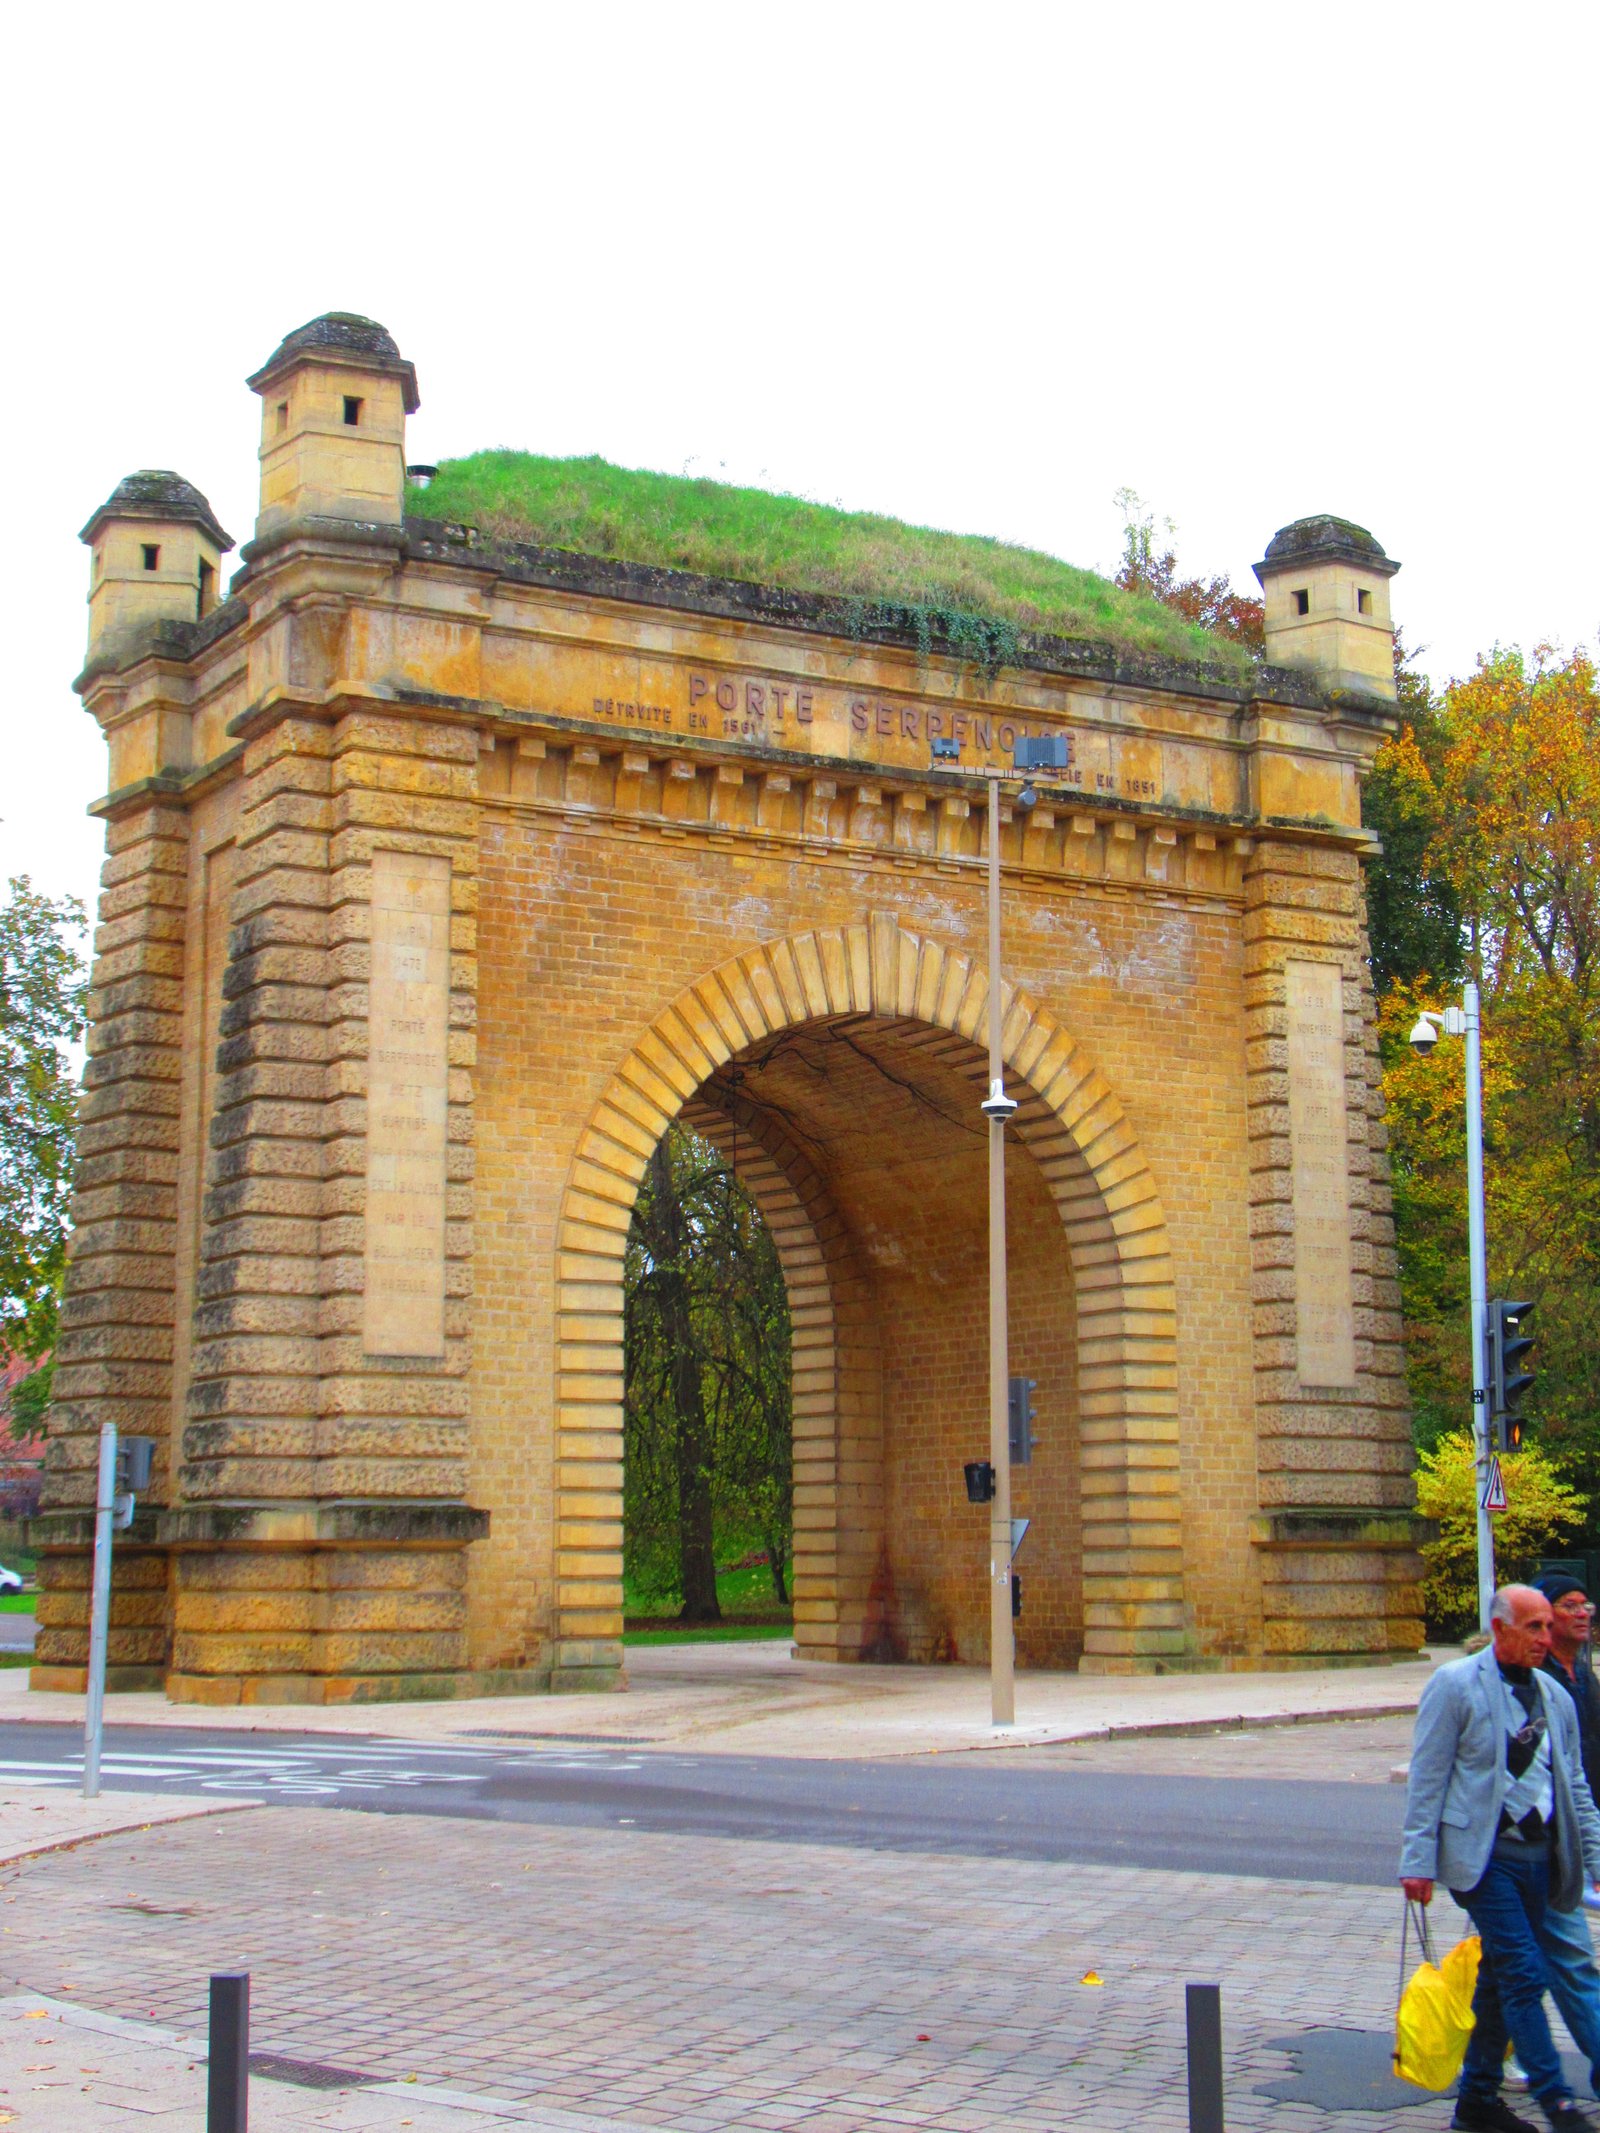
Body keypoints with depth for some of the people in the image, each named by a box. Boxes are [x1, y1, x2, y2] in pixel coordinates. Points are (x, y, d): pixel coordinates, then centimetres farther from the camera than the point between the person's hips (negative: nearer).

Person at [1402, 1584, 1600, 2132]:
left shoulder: (1555, 1696, 11)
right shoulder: (1454, 1685, -6)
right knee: (1524, 1974, -9)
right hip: (1484, 1855, -6)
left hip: (1539, 1855, 6)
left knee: (1502, 1975, 12)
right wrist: (1419, 1860, -11)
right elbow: (1426, 1778, -7)